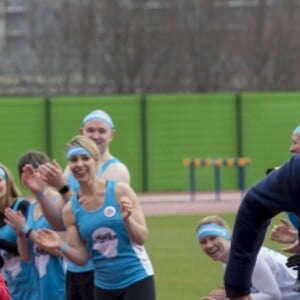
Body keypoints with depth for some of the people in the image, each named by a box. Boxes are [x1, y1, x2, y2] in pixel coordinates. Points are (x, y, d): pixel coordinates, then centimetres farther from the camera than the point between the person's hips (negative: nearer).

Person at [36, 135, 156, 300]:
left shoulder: (120, 191, -9)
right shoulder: (70, 209, 0)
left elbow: (141, 238, -8)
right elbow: (81, 257, 4)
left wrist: (127, 219, -27)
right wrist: (61, 246, -15)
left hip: (137, 281, -4)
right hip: (104, 286, 4)